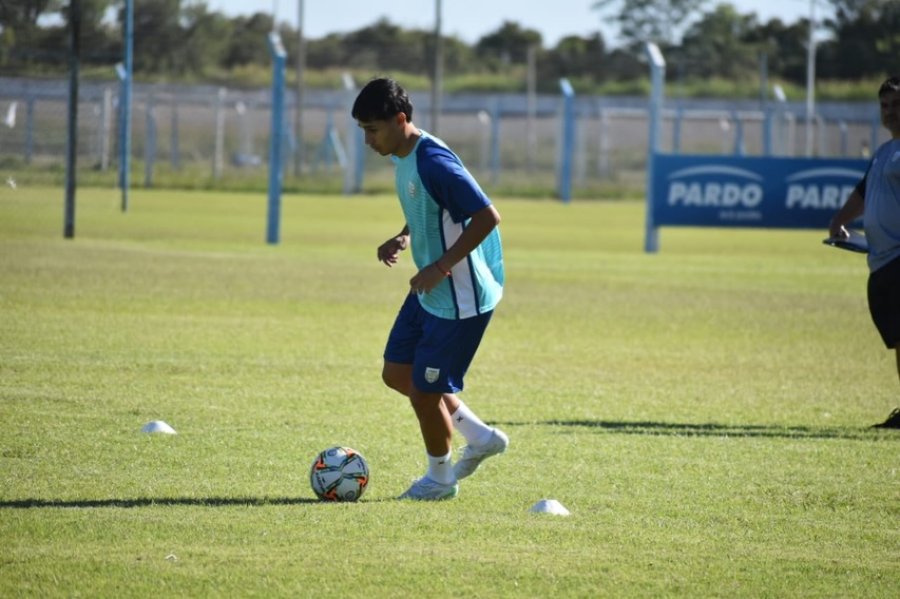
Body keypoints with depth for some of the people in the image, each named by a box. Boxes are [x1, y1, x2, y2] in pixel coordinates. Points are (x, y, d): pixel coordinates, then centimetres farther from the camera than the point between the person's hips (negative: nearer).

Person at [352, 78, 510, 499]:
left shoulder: (434, 163, -26)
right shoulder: (402, 156, 4)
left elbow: (488, 217, -28)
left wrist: (441, 267, -25)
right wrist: (404, 237, 4)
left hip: (460, 297, -10)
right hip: (428, 292, 10)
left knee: (426, 391, 0)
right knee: (396, 373, 14)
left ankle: (440, 478, 24)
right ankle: (480, 437, 27)